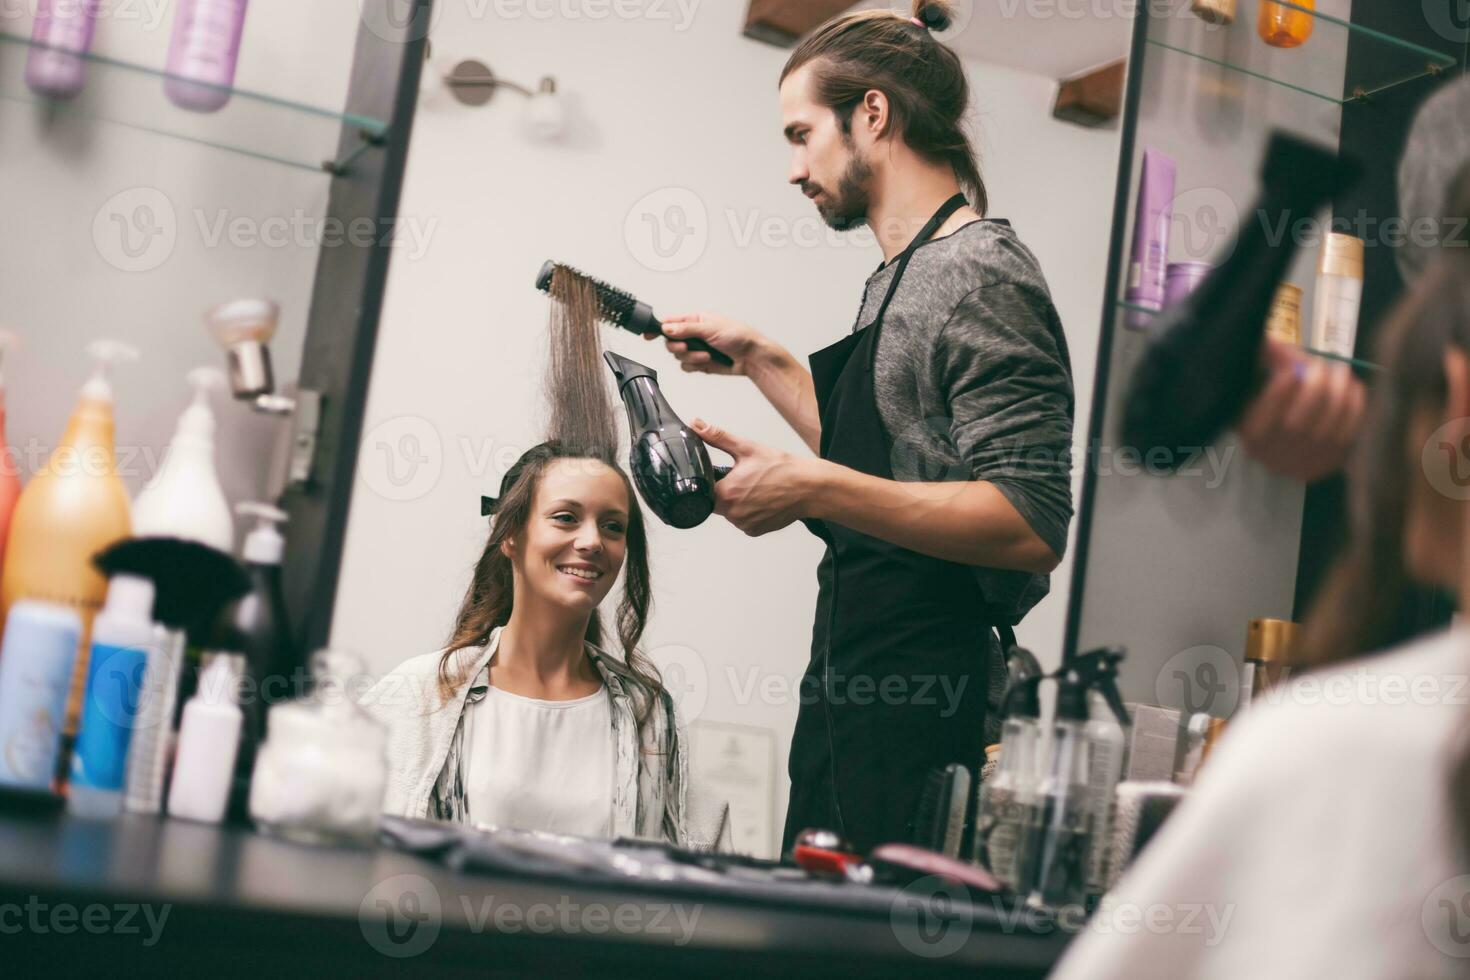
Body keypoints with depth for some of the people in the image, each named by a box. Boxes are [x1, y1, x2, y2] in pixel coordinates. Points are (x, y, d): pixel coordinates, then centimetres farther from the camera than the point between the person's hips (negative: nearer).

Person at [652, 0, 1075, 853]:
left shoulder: (982, 276, -13)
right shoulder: (900, 278, 18)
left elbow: (1032, 527, -23)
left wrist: (814, 489, -28)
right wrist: (759, 359, 26)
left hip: (920, 715, -10)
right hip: (848, 687, 10)